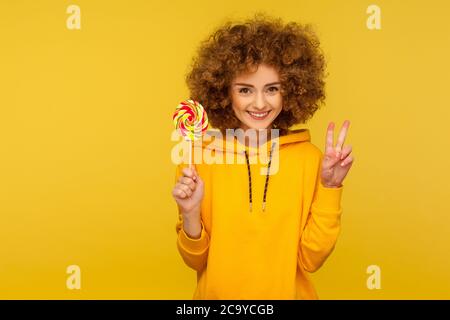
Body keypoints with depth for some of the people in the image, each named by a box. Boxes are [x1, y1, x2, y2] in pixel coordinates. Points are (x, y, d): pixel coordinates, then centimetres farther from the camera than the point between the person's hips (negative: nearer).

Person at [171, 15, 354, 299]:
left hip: (289, 292, 1)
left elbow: (310, 260, -12)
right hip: (219, 292, 0)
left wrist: (329, 186, -20)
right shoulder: (199, 159, -14)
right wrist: (190, 213, -24)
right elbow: (196, 260, -6)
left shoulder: (310, 158, -12)